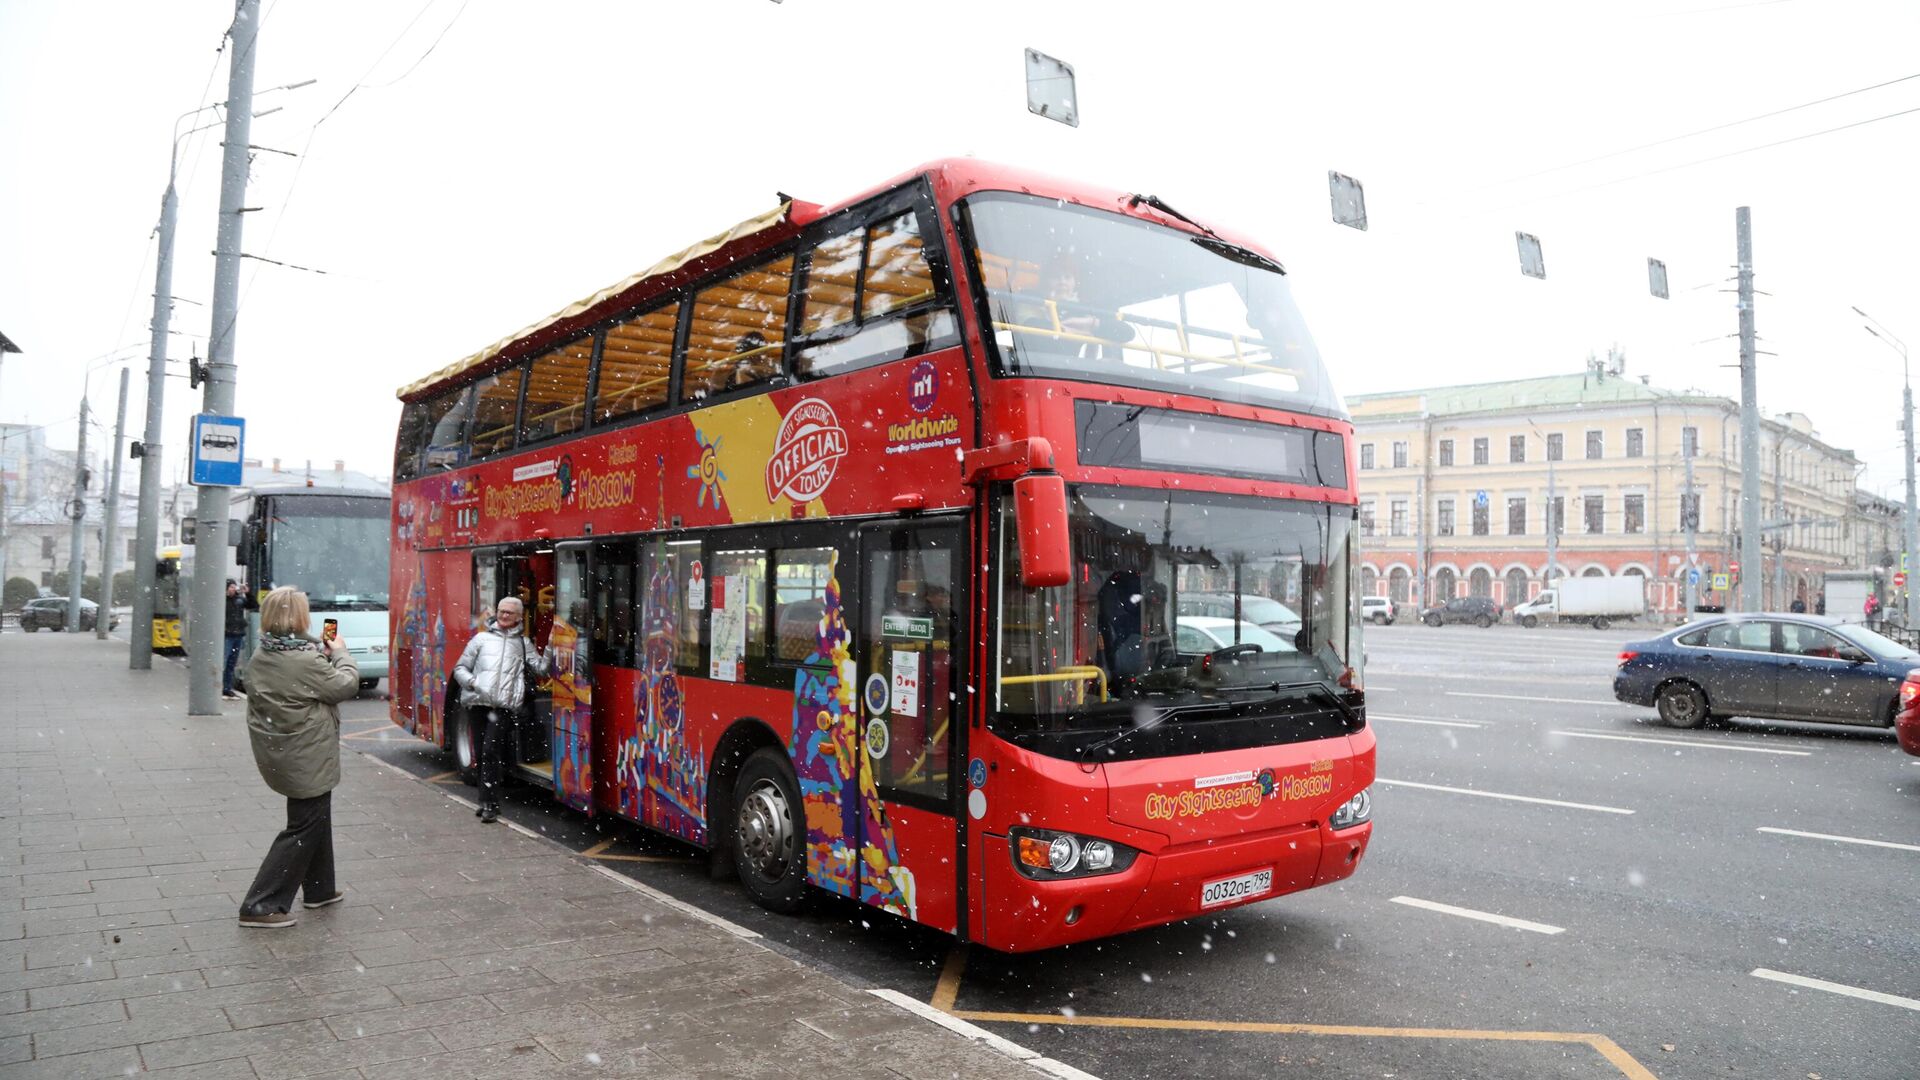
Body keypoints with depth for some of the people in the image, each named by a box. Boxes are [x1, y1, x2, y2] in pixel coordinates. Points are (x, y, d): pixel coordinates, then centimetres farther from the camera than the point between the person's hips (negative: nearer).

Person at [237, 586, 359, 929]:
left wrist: (324, 655, 5)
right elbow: (345, 685, -13)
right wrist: (340, 653, 2)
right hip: (306, 761, -9)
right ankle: (261, 906, 3)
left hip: (277, 755, 9)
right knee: (303, 828, 2)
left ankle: (319, 889, 36)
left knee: (316, 817, 23)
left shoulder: (260, 657, 4)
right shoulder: (304, 660, -24)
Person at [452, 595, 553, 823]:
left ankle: (490, 804, -7)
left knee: (490, 752, -12)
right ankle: (487, 800, 17)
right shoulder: (482, 638, 15)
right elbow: (460, 668, 16)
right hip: (479, 703, 2)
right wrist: (472, 681, -4)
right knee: (482, 754, 4)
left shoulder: (522, 643, 15)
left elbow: (541, 668, 4)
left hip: (504, 707, -2)